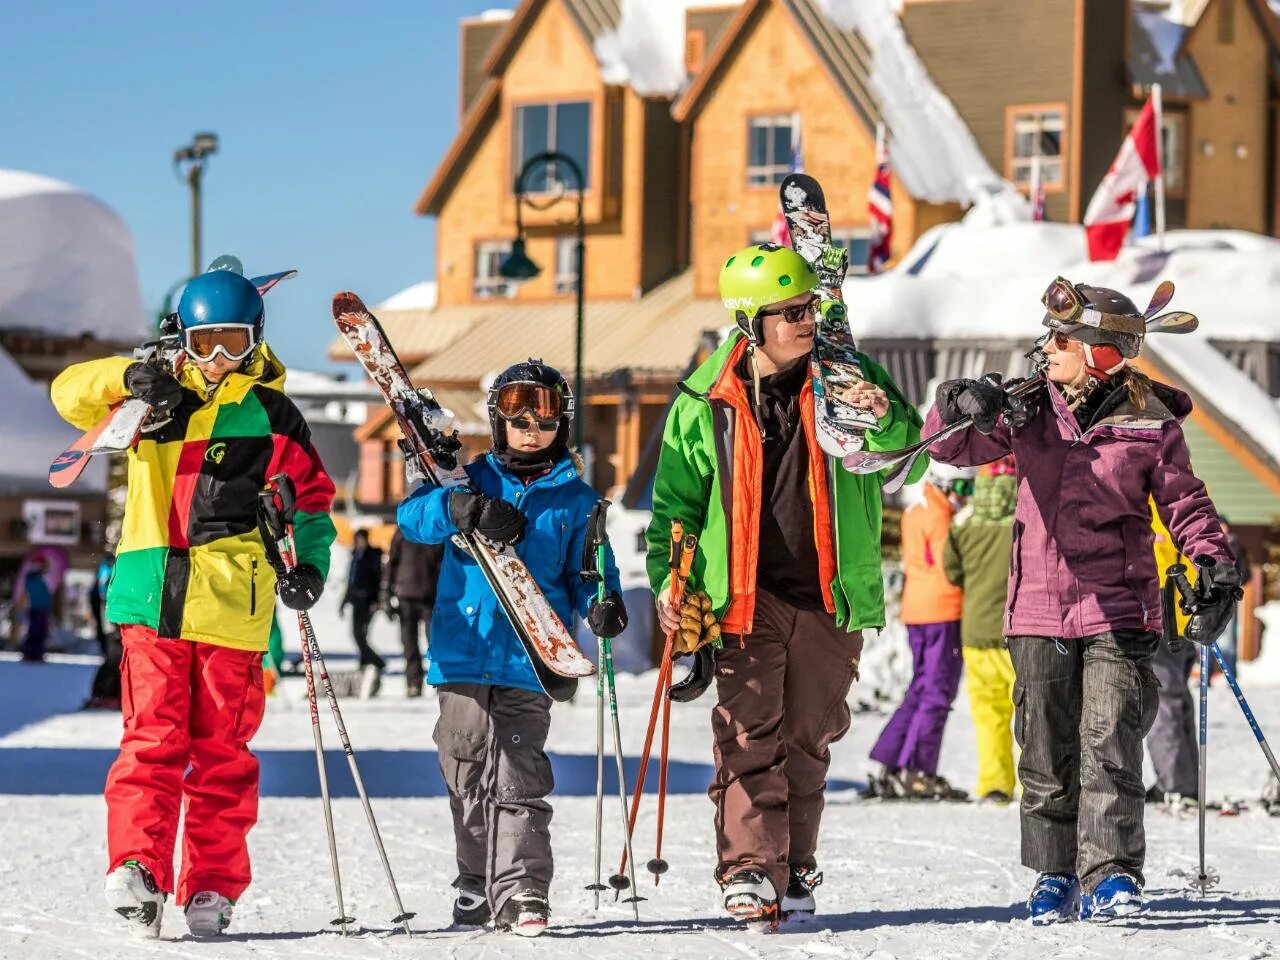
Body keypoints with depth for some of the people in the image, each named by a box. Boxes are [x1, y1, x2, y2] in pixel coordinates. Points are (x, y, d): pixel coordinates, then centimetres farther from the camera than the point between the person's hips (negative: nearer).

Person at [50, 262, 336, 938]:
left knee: (221, 749, 2)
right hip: (152, 598, 0)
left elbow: (310, 499, 17)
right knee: (152, 737, -8)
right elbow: (71, 393, 3)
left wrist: (307, 564, 0)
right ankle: (135, 865, -13)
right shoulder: (154, 397, 12)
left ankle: (211, 887, 5)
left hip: (231, 603, 0)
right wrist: (129, 379, -17)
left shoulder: (272, 415, 11)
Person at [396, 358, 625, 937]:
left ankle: (520, 893, -11)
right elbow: (412, 516, -4)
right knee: (466, 776, 8)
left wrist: (601, 603, -10)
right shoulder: (473, 481, 9)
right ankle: (477, 885, 20)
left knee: (518, 780, -9)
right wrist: (461, 509, -24)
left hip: (529, 663, -2)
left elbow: (585, 570, 12)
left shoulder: (576, 499, 10)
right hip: (463, 654, 2)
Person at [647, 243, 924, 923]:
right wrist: (670, 579, -2)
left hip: (829, 596, 1)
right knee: (749, 735, -10)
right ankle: (749, 869, -12)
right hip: (746, 595, -1)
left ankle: (795, 869, 19)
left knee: (807, 739, 9)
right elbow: (677, 499, 9)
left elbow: (909, 464, -3)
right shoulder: (706, 401, 1)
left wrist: (885, 420, -24)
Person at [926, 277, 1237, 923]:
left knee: (1109, 743, -13)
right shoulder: (1027, 411, 6)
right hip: (1038, 610, 3)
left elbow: (1184, 503, 4)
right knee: (1046, 752, 8)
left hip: (1118, 610, -3)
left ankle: (1110, 875, -12)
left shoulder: (1150, 423, -1)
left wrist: (1215, 561, -12)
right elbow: (949, 445, 5)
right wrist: (961, 405, -17)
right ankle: (1054, 876, 19)